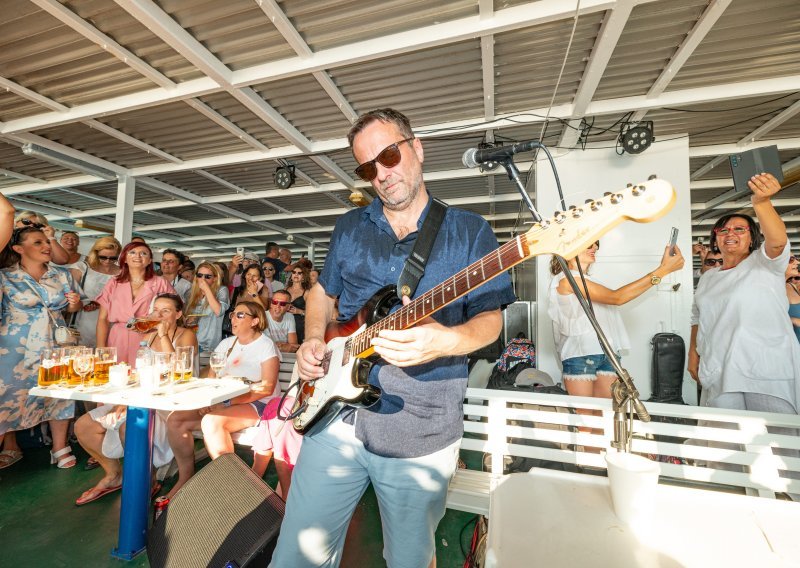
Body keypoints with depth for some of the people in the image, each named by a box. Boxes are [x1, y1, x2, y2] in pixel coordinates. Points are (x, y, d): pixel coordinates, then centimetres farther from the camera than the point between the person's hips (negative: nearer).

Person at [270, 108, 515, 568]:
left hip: (422, 431, -2)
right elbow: (322, 292, 19)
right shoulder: (350, 228, 9)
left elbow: (490, 317, -6)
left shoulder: (470, 231, -2)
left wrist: (446, 341, -26)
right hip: (337, 413, 3)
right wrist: (314, 340, 1)